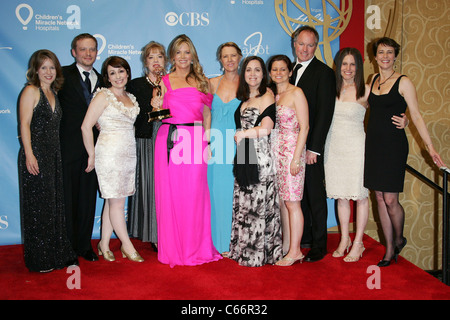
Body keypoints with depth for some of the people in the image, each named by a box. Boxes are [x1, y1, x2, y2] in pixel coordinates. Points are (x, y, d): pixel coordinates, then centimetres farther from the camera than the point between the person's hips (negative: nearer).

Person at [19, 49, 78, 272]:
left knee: (55, 204, 12)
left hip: (53, 155, 7)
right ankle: (39, 259, 12)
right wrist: (29, 154, -18)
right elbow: (24, 124, -11)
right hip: (35, 156, -7)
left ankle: (57, 254, 23)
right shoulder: (31, 91, -5)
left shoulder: (53, 93, 16)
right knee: (38, 206, 0)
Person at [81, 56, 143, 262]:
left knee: (113, 201, 10)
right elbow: (86, 126, -9)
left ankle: (104, 244, 20)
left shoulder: (131, 98, 14)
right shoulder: (103, 96, -5)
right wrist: (92, 155, -6)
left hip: (129, 153, 6)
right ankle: (127, 245, 10)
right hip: (110, 152, -6)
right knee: (116, 201, -1)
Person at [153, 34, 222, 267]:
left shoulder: (202, 81, 14)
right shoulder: (164, 82, 10)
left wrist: (207, 141, 4)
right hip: (169, 140, 0)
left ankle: (196, 248, 15)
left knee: (195, 194, 1)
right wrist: (157, 108, -11)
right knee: (170, 193, 1)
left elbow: (207, 115, 14)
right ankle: (172, 249, 14)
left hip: (195, 141, 1)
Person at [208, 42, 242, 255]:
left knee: (236, 193, -2)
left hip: (238, 147, -2)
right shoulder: (212, 83, 11)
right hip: (216, 146, 3)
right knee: (218, 192, 4)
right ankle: (220, 243, 16)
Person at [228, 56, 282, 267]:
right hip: (244, 158, 7)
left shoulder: (267, 97, -6)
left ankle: (257, 254, 10)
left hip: (260, 157, -7)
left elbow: (265, 129, -16)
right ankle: (243, 249, 21)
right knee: (243, 204, 10)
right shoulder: (244, 99, 17)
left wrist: (241, 135, -6)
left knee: (257, 204, -1)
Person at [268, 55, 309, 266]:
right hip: (275, 152, 6)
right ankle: (286, 247, 20)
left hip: (292, 151, -6)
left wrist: (296, 157, -15)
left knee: (292, 202, -3)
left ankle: (295, 251, 5)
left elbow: (304, 127, -10)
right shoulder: (271, 94, 14)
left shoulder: (296, 93, -5)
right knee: (281, 201, 10)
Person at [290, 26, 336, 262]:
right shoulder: (291, 71, 14)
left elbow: (325, 113, -12)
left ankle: (319, 245, 13)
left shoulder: (324, 73, -7)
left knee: (315, 195, 1)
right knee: (298, 193, 14)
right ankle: (303, 237, 27)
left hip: (311, 145, -6)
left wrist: (313, 148, -17)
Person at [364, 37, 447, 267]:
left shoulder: (403, 82, -5)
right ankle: (390, 250, 20)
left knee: (390, 200, -5)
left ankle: (399, 239, 24)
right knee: (380, 198, 7)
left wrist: (430, 147, -13)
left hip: (394, 145, -5)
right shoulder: (373, 80, 11)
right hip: (373, 144, 5)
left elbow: (416, 116, -8)